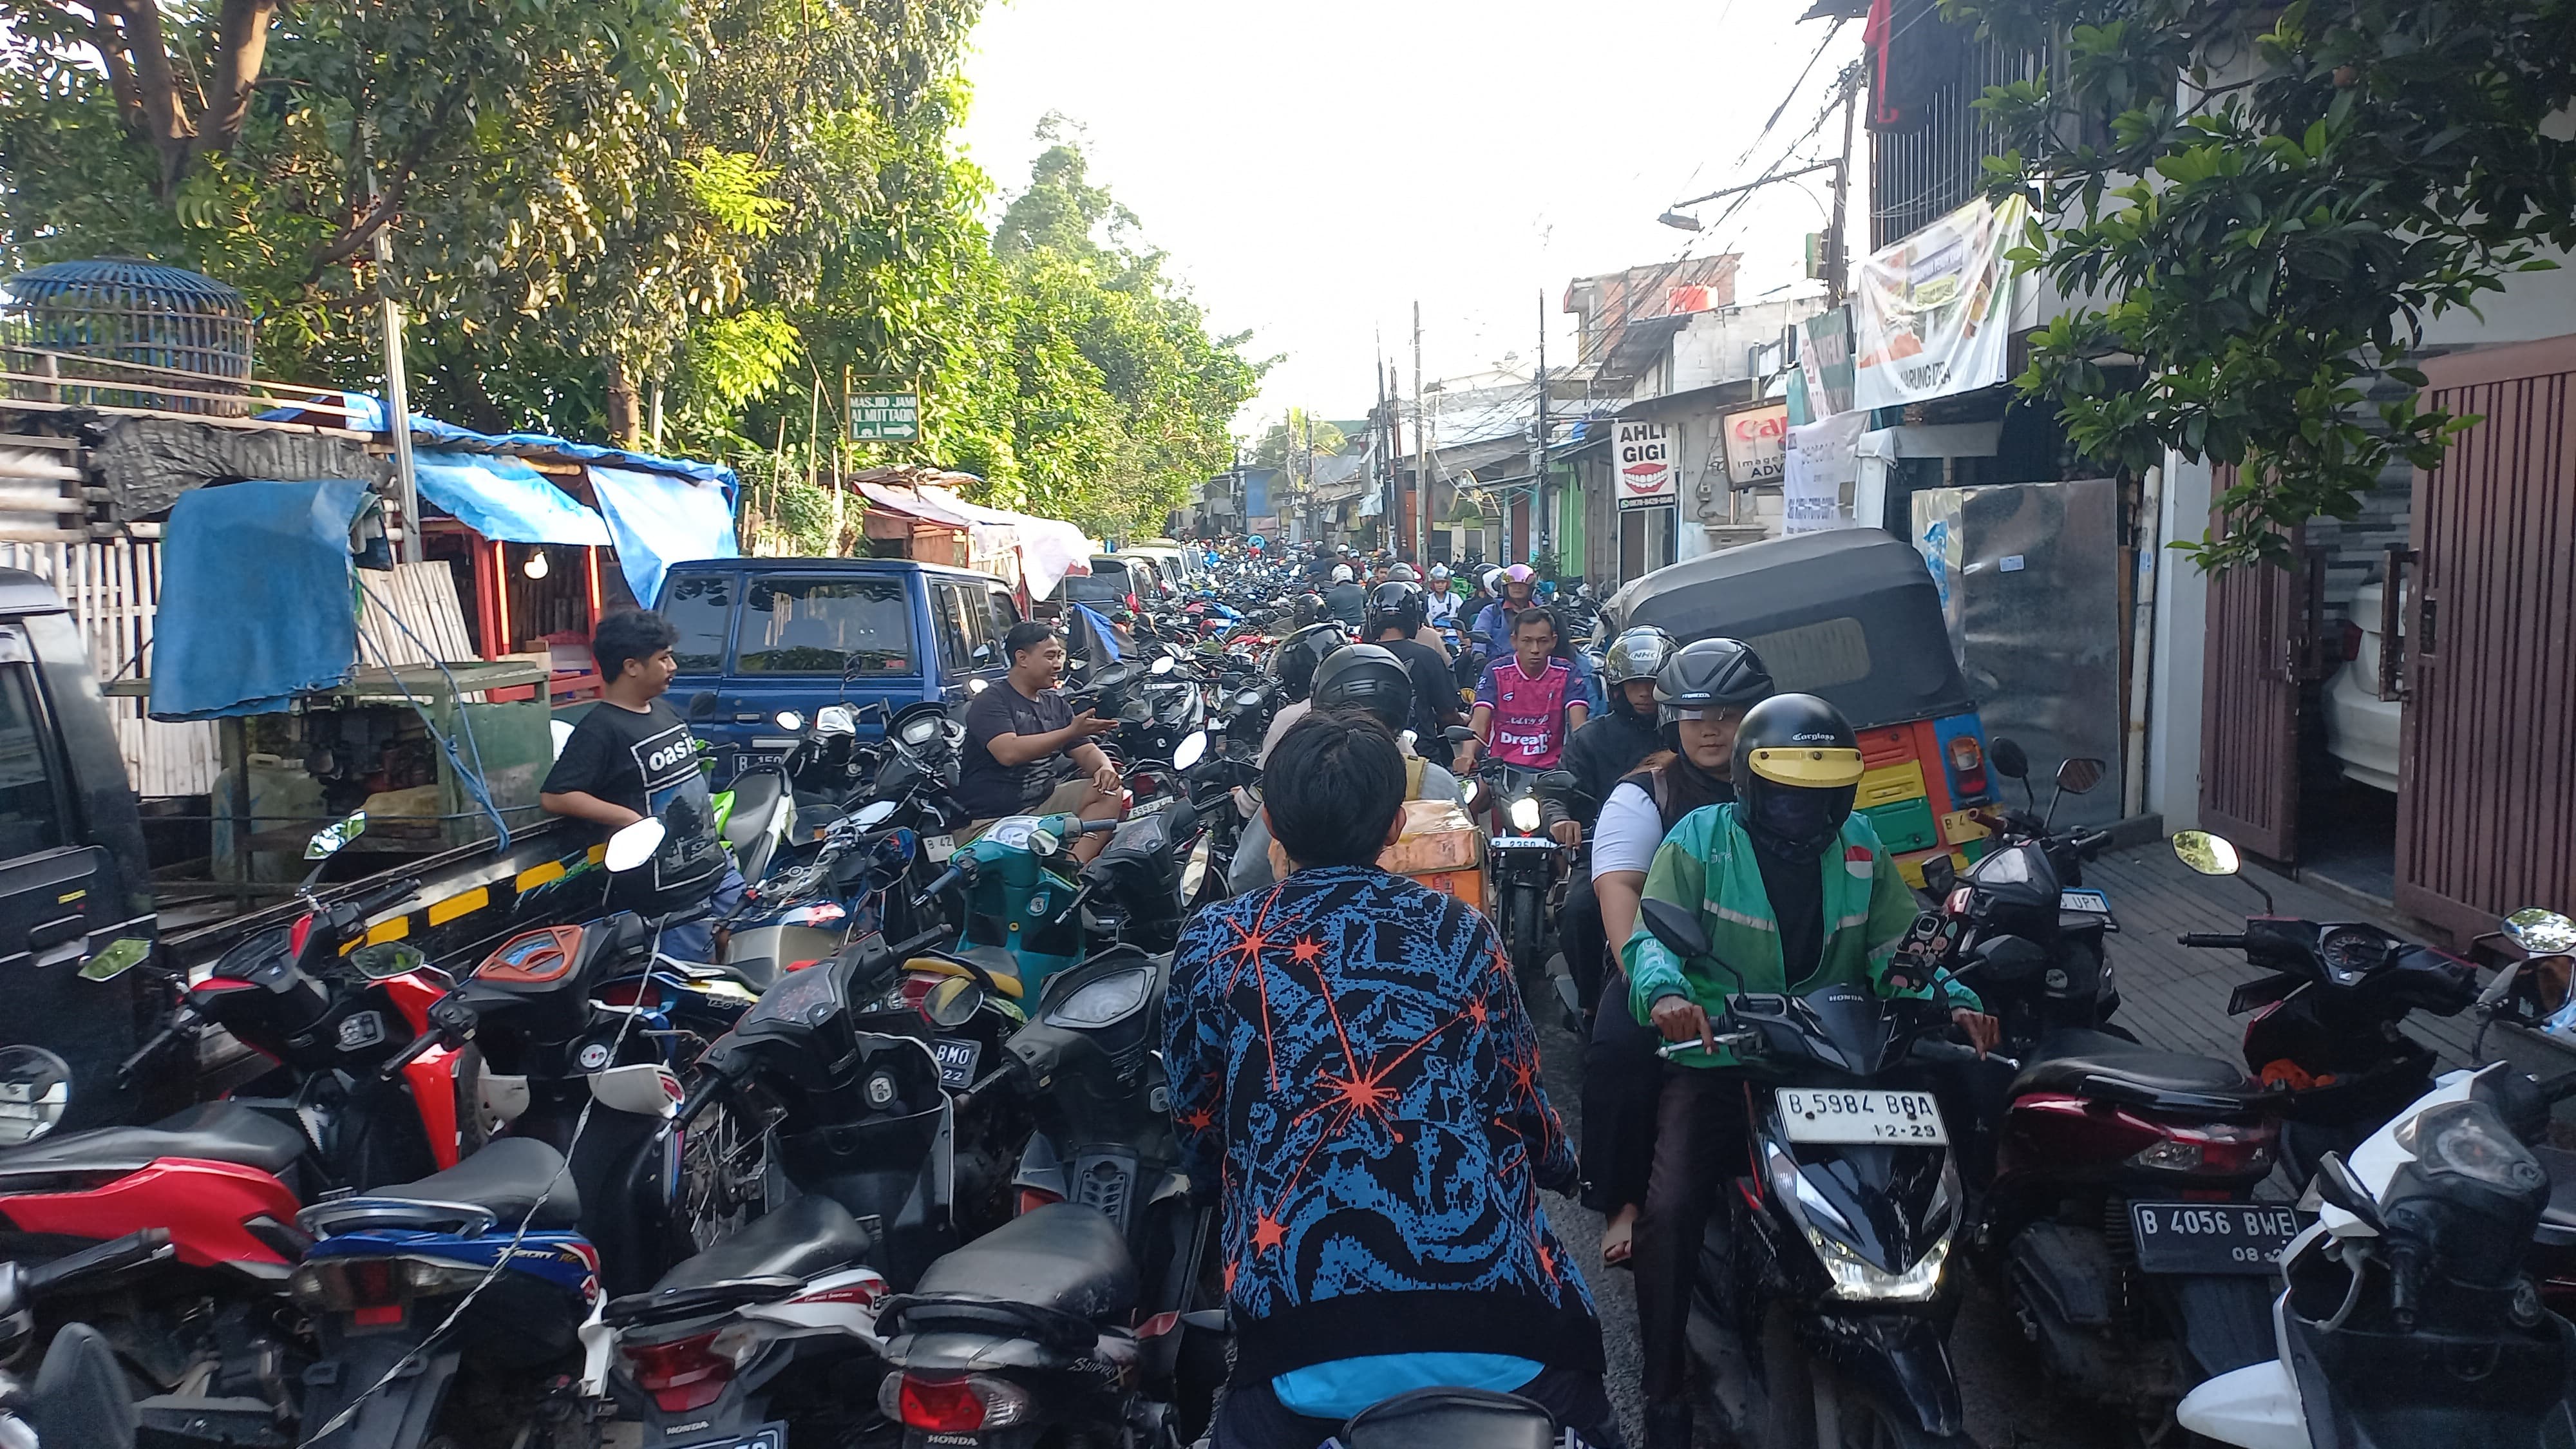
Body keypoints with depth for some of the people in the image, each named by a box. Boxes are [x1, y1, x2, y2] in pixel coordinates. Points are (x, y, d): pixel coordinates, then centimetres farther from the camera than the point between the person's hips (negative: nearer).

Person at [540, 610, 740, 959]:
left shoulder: (664, 710, 10)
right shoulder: (600, 729, -16)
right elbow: (553, 796, -22)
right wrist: (627, 818, -25)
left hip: (716, 869, 9)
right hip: (667, 893, -8)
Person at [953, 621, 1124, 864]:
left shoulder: (1056, 703, 17)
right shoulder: (990, 703, -7)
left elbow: (1085, 751, 14)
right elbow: (1009, 753, -24)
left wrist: (1105, 768, -12)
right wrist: (1071, 732, -27)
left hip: (1044, 802, 7)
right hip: (993, 820, -7)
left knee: (1111, 791, -16)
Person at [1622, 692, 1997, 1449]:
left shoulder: (1860, 848, 9)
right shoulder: (1700, 841, -3)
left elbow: (1900, 949, 6)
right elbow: (1651, 935, -15)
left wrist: (1953, 1000, -14)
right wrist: (1665, 991, -38)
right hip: (1716, 1062, -3)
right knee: (1671, 1212, -22)